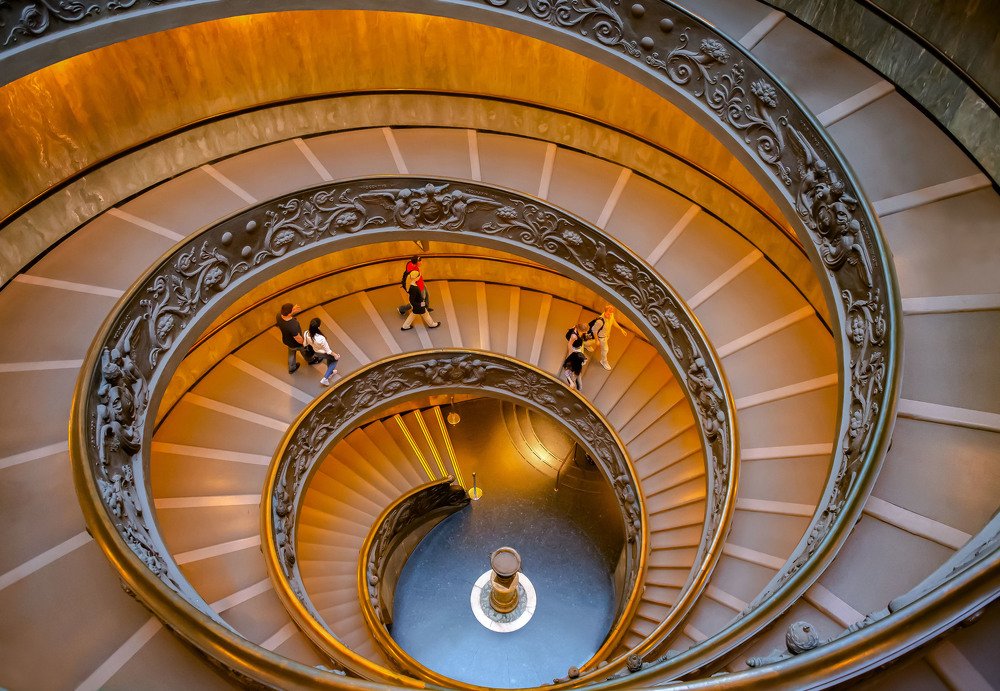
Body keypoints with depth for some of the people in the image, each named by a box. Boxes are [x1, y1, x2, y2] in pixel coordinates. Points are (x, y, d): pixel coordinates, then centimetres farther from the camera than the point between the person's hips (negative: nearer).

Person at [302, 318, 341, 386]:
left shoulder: (306, 334, -28)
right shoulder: (321, 338, -43)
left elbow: (306, 344, -5)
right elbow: (328, 350, -25)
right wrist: (335, 355, -7)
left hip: (316, 352, 6)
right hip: (324, 353, -6)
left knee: (330, 358, 35)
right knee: (335, 359, 26)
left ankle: (330, 371, 58)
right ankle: (325, 379, 22)